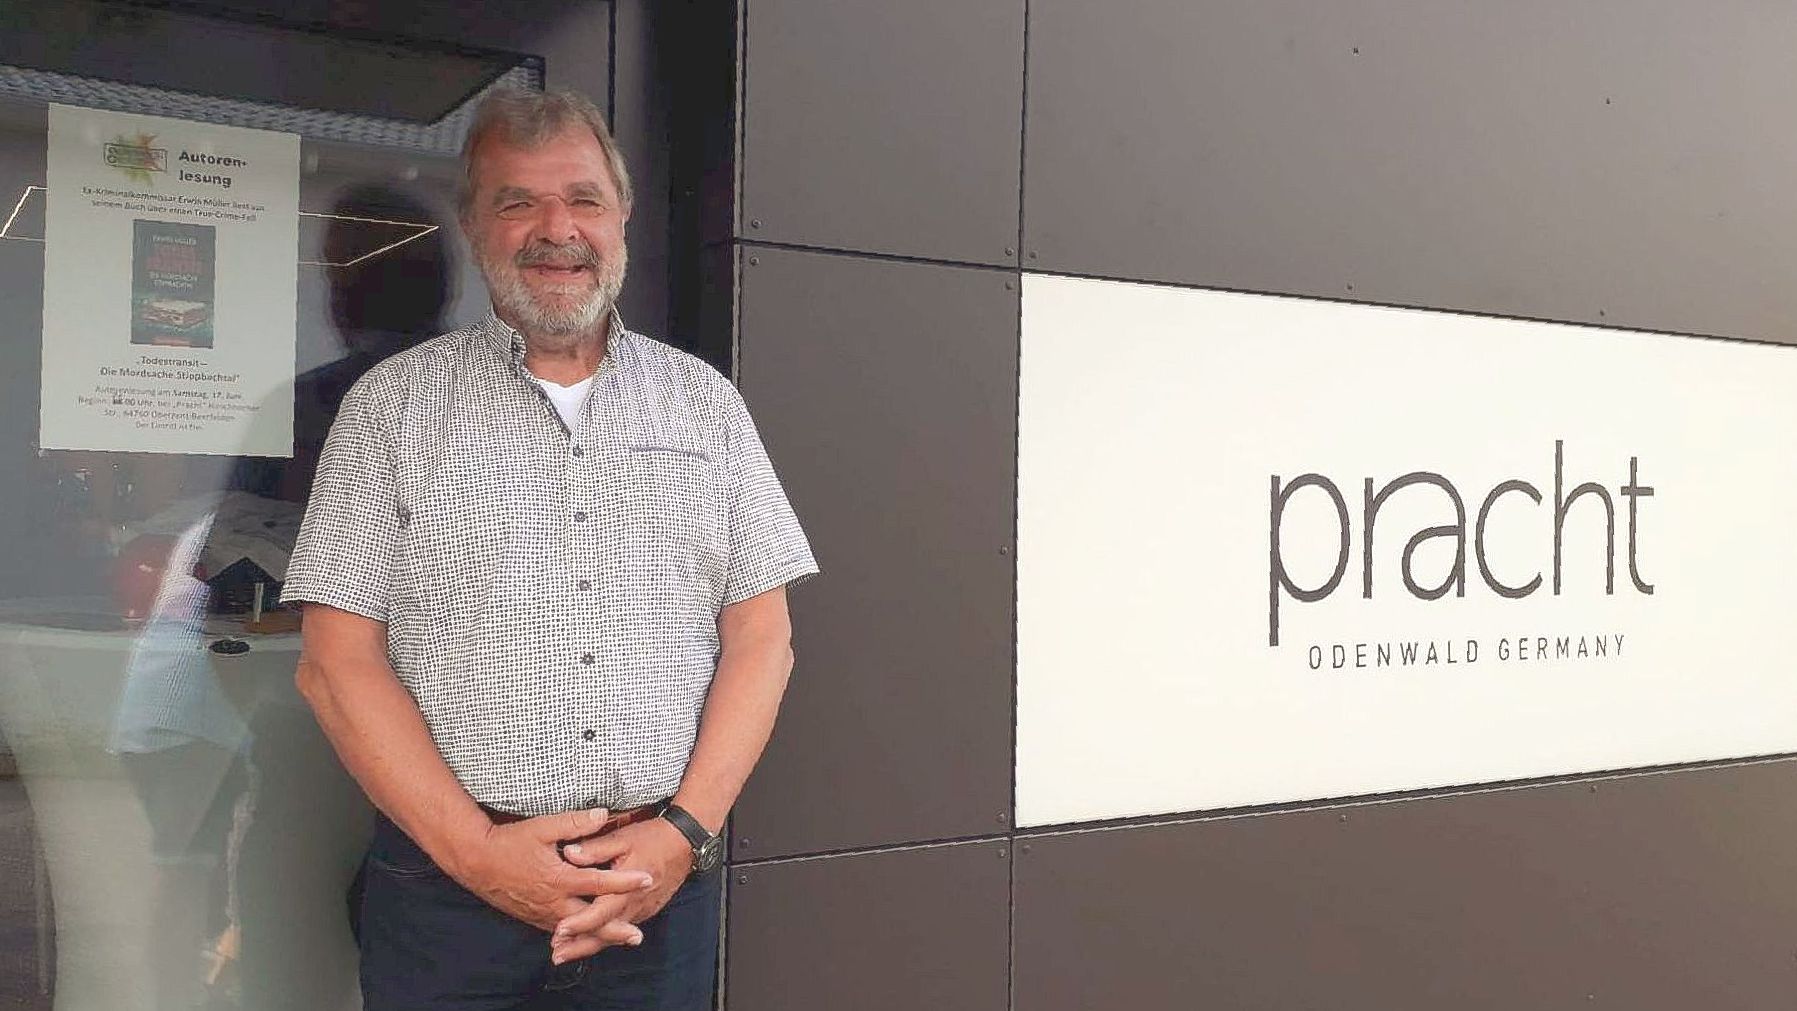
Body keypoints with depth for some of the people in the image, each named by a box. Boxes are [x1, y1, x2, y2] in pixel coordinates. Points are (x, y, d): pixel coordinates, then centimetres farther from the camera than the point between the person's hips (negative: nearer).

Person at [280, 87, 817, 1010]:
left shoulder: (706, 401, 7)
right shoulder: (393, 404, 2)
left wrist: (684, 831, -9)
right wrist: (475, 850, -12)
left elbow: (760, 638, 4)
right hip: (448, 889, -1)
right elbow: (338, 663, -2)